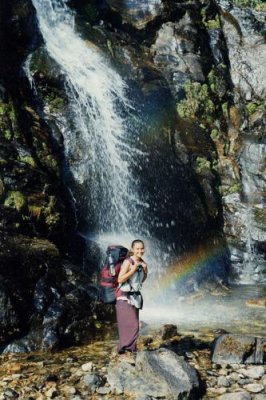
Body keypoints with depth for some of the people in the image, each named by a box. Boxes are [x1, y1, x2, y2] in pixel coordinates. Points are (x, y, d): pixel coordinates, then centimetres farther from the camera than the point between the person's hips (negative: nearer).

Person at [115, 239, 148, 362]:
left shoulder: (142, 263, 6)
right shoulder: (128, 262, -16)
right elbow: (120, 279, -19)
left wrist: (145, 271, -3)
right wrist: (133, 269, -25)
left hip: (134, 297, 8)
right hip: (124, 298, -7)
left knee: (132, 325, 8)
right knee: (131, 326, -12)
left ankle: (129, 351, 16)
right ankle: (124, 352, -5)